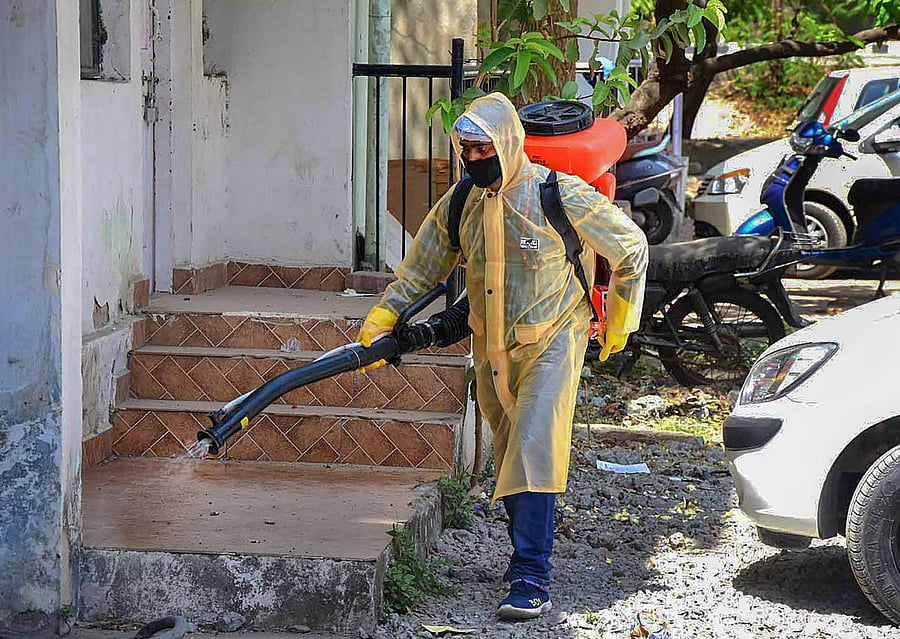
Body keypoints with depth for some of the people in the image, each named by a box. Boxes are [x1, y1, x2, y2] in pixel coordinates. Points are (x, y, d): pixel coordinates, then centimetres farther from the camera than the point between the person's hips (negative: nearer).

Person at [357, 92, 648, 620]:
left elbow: (631, 248, -2)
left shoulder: (560, 195, -15)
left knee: (534, 452, -17)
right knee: (509, 457, 13)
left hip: (551, 345, -5)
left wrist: (619, 323, 4)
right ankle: (529, 553, 29)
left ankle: (532, 581, -19)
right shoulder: (459, 205, 0)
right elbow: (421, 270, 13)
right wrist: (378, 324, 4)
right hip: (491, 351, 6)